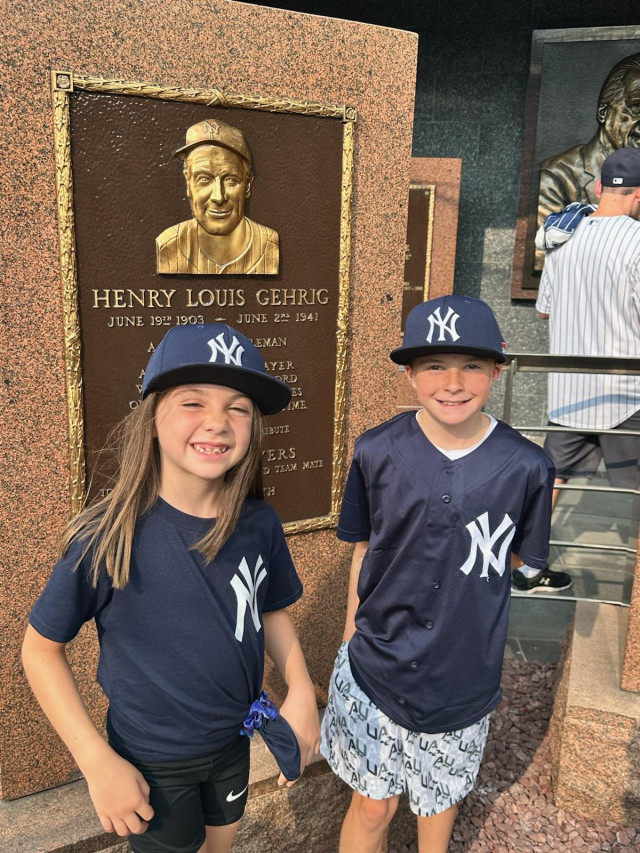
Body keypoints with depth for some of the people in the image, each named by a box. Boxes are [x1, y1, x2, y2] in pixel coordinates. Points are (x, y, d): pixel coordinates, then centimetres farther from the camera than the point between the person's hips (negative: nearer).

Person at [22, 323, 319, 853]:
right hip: (151, 763, -4)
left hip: (235, 742, 4)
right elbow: (42, 649, -14)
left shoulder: (259, 525, -14)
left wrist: (301, 691, -11)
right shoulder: (108, 540, -25)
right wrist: (98, 763, -17)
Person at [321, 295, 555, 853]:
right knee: (372, 803, 14)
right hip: (376, 667, -1)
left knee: (440, 798, 25)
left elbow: (520, 559, 3)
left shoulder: (526, 467, -14)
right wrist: (351, 639, 7)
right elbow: (365, 550, 1)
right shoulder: (377, 452, -13)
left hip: (463, 673, 1)